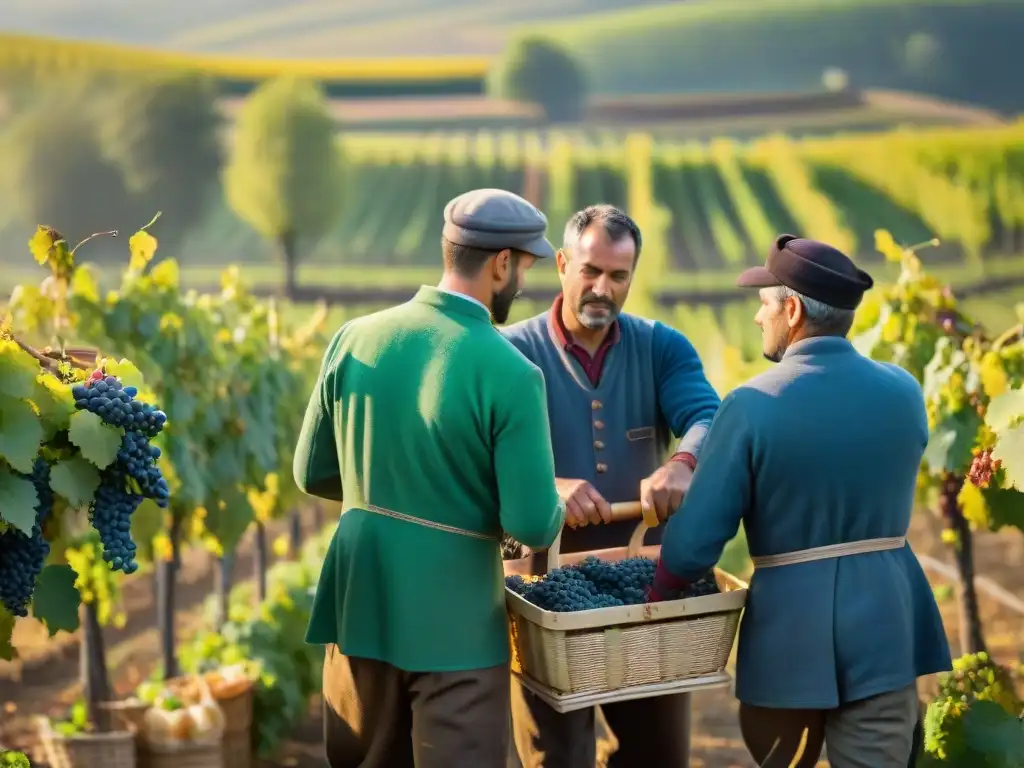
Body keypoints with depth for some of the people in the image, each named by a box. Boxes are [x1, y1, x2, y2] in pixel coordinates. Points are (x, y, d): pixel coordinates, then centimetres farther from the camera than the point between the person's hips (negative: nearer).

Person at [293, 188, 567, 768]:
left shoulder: (356, 340, -1)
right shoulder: (511, 374, -16)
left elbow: (314, 474, 8)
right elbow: (533, 525, -15)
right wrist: (556, 510, 7)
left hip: (360, 607, 5)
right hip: (454, 624, -5)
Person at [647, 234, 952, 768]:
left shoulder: (752, 406, -13)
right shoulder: (904, 392, 0)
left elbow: (696, 539, -12)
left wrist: (657, 599, 5)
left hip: (790, 620, -2)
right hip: (885, 617, 2)